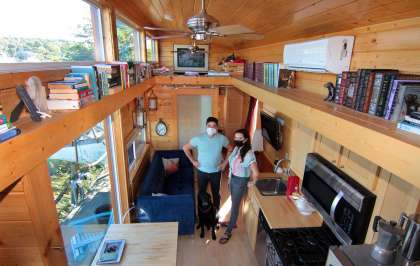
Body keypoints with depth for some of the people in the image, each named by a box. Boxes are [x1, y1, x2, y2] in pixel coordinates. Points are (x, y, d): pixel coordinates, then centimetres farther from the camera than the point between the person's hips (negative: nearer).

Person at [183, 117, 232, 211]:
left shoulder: (222, 138, -13)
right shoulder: (198, 138, -16)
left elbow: (230, 149, 4)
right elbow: (185, 148, -4)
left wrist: (225, 162, -2)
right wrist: (193, 161, -6)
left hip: (216, 172, 1)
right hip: (202, 171, 0)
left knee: (216, 193, 17)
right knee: (201, 192, 17)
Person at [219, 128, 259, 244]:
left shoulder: (248, 154, -28)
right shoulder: (236, 148, -2)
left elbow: (256, 173, -29)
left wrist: (252, 183, -13)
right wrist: (230, 178, 17)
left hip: (240, 182, -8)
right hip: (232, 179, 8)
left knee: (235, 206, 5)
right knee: (233, 203, 23)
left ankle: (228, 232, 21)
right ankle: (233, 222, 44)